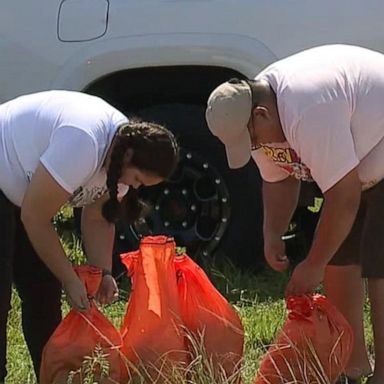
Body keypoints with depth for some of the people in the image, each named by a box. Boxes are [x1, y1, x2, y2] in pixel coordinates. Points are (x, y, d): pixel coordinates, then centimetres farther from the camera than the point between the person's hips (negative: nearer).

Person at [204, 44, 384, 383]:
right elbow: (278, 180, 9)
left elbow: (344, 197, -32)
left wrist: (313, 266, -23)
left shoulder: (308, 114, -35)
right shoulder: (258, 116, -4)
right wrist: (272, 235, -7)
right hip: (355, 167, 10)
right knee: (339, 256, 8)